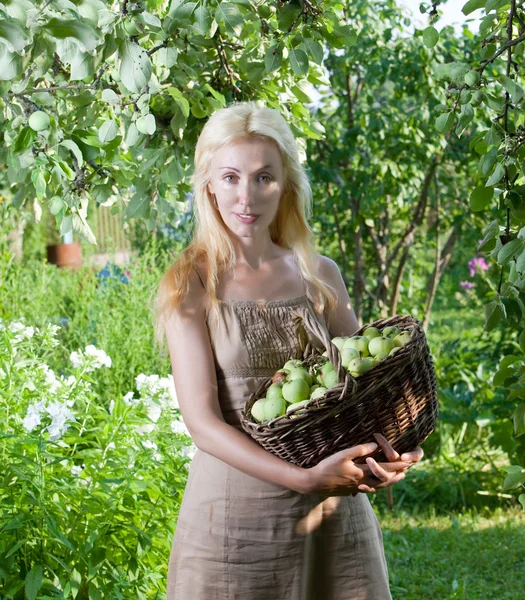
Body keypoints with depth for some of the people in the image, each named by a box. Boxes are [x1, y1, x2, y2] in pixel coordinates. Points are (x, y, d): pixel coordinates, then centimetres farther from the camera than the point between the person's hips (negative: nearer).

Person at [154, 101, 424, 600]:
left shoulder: (320, 276, 4)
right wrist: (305, 480, -24)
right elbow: (202, 421, -12)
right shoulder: (189, 287, -6)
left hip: (336, 513, 3)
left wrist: (384, 451, -14)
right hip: (234, 514, -3)